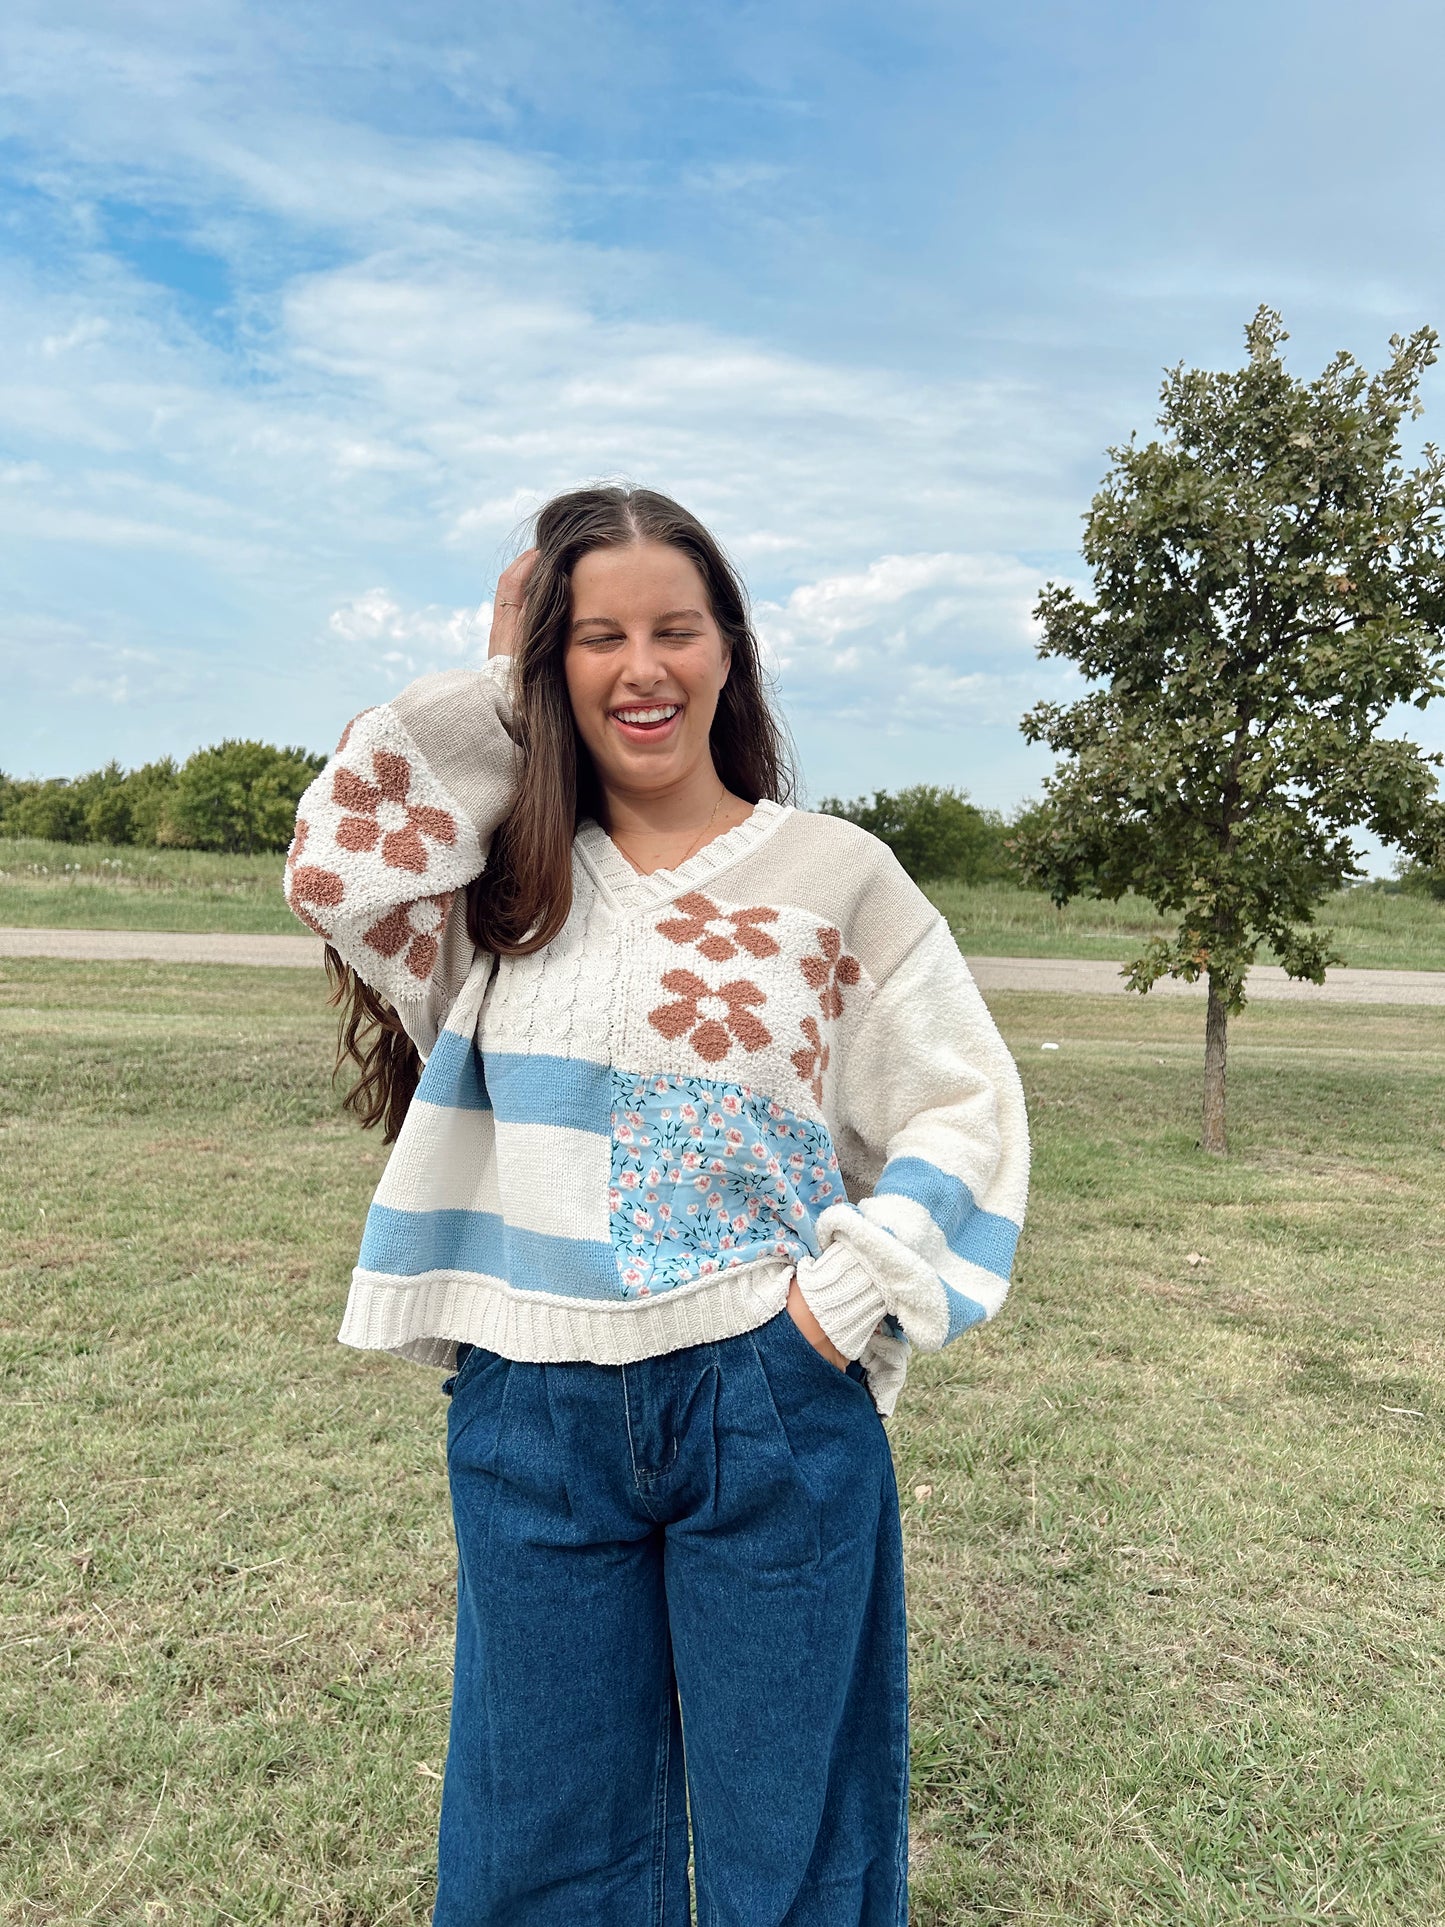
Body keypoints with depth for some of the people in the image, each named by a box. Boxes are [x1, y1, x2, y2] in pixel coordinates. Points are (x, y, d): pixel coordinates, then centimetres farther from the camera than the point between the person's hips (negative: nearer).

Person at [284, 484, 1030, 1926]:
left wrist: (842, 1302, -11)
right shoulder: (504, 877, 5)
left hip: (772, 1412, -2)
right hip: (531, 1420, 3)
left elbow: (964, 1110, 0)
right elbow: (335, 866, -14)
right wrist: (493, 690, -6)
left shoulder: (836, 875, -1)